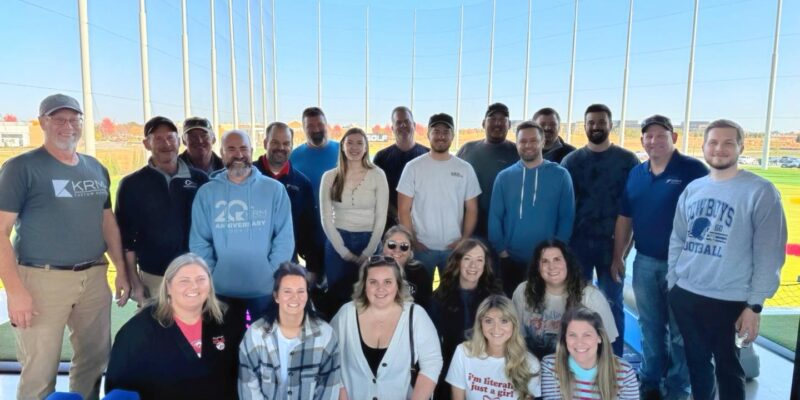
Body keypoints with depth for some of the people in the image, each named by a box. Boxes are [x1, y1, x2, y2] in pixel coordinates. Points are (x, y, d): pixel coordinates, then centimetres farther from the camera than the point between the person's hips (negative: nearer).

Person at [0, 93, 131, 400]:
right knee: (40, 372, 1)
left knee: (96, 359, 14)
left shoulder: (96, 169, 12)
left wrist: (121, 271, 12)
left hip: (94, 277, 5)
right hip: (42, 279, -5)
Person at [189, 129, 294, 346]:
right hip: (223, 289, 1)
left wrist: (273, 274, -10)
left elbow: (285, 238, -5)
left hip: (265, 288, -1)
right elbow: (199, 242, 0)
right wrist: (211, 276, -6)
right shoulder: (206, 193, -1)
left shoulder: (274, 189, -4)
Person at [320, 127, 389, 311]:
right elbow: (326, 219, -1)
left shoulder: (377, 175, -4)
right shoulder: (330, 177, -1)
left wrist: (367, 253, -7)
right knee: (338, 297, 9)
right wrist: (344, 252, -5)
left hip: (368, 241, -1)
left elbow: (381, 218, -3)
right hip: (338, 242, 1)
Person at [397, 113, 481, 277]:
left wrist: (464, 239, -4)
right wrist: (412, 241, -8)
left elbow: (471, 209, 7)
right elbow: (404, 209, -1)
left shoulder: (465, 169, 4)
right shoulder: (413, 167, -1)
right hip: (422, 247, -1)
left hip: (454, 247, 2)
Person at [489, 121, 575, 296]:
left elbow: (567, 217, -2)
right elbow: (495, 217, 1)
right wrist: (501, 250, -2)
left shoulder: (560, 175, -3)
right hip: (511, 260, 1)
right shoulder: (504, 177, 0)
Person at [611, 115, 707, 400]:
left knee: (680, 331, 8)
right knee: (650, 327, 17)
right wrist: (618, 257, 11)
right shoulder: (636, 173, 7)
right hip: (644, 262, 5)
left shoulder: (694, 170, -9)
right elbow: (624, 218, 11)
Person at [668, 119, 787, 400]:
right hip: (684, 295, 4)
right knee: (696, 362, 19)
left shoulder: (760, 192, -8)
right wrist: (671, 284, 7)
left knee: (727, 367, 12)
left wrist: (755, 305, -11)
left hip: (730, 301, -4)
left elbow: (769, 255, -9)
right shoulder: (692, 189, 6)